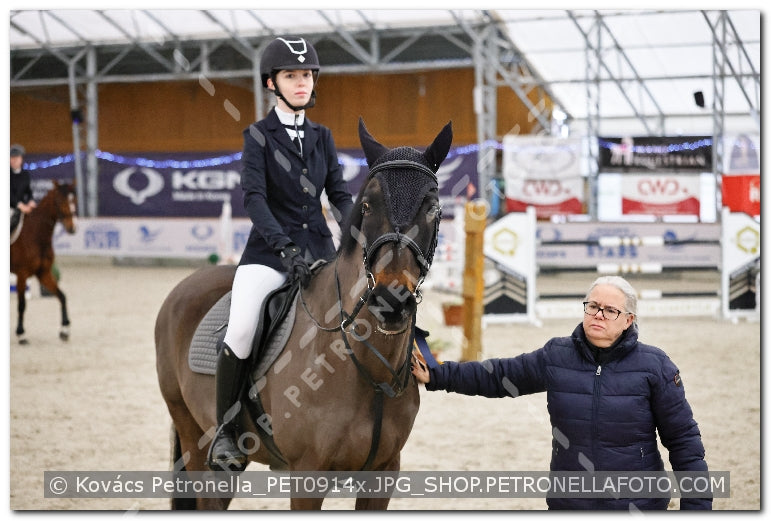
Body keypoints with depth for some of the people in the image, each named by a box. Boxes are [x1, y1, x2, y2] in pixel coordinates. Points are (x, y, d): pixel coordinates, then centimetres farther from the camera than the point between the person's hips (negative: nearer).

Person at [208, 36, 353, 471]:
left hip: (319, 247, 4)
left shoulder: (322, 137, 15)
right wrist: (285, 247, -24)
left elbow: (340, 194, 12)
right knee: (241, 332, -26)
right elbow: (254, 197, -11)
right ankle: (226, 431, -9)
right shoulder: (259, 136, 1)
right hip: (270, 249, -4)